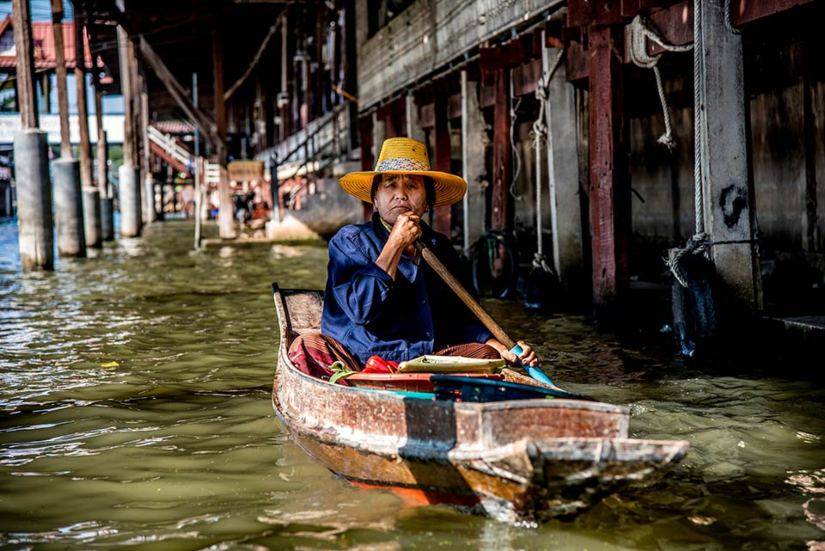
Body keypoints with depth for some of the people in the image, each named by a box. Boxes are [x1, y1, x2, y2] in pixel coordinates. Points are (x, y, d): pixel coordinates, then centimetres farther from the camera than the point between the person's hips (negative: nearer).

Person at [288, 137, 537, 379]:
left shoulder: (440, 248, 15)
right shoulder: (349, 241, 1)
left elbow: (460, 319, 19)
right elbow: (362, 311, -14)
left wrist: (497, 345, -1)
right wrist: (396, 244, -12)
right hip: (359, 364, -4)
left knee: (485, 353, -19)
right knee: (308, 346, -33)